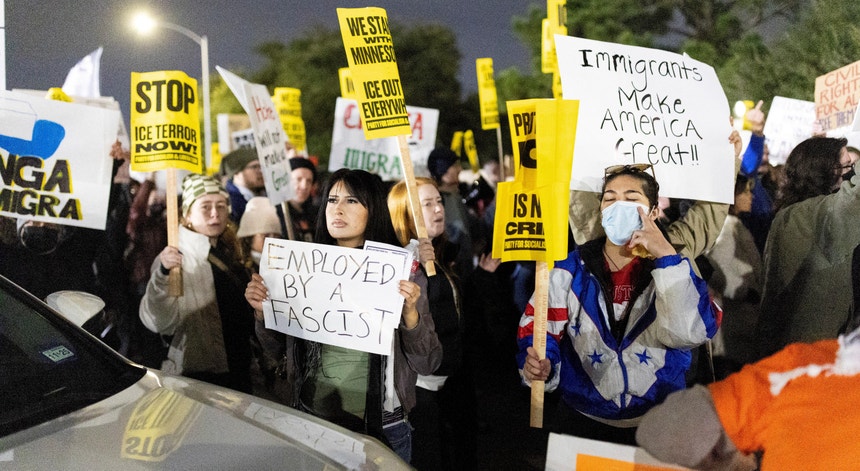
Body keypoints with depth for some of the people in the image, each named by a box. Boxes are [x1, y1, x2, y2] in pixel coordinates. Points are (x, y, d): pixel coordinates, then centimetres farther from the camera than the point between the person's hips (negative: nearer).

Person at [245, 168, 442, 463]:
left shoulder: (402, 274, -8)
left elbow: (427, 365, -8)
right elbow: (276, 354, 6)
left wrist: (410, 313, -24)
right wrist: (262, 311, -11)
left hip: (382, 429, -2)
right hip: (312, 423, 2)